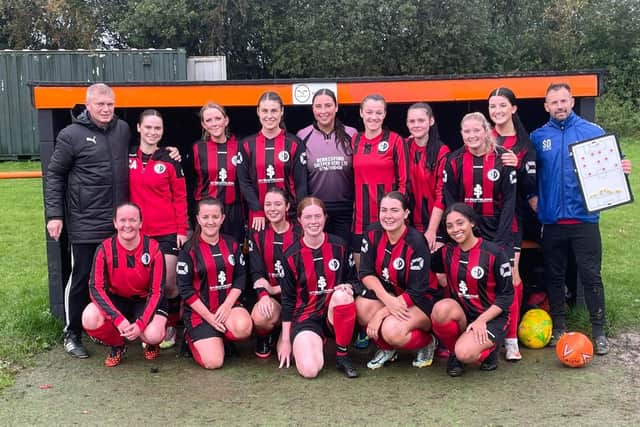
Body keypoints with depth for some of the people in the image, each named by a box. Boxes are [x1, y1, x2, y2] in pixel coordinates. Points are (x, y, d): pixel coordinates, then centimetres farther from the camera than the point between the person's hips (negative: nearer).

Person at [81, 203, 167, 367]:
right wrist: (118, 319, -31)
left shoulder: (153, 249, -16)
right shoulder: (105, 249, -15)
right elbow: (96, 287, -18)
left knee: (153, 335, -30)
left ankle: (150, 343, 12)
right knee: (89, 320, -29)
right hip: (116, 299, 2)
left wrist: (141, 323, -27)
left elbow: (157, 291, -14)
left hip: (145, 300, -1)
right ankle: (117, 346, 4)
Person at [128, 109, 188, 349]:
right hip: (138, 233, 2)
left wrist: (182, 230, -4)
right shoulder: (127, 157, 5)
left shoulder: (169, 160, 0)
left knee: (168, 284, 1)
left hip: (167, 232, -2)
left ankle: (171, 327, 20)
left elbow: (180, 198, 1)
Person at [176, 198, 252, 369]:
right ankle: (193, 337, 17)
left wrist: (227, 305, -10)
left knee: (243, 327, -32)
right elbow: (185, 289, -6)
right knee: (213, 362, -16)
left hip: (228, 305, 3)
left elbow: (240, 277, 5)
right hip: (199, 310, -3)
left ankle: (221, 337, 3)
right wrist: (208, 316, -12)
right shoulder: (189, 249, -5)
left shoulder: (232, 245, 6)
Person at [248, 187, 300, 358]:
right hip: (270, 297, 1)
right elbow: (256, 272, -2)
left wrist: (275, 289, -14)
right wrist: (263, 295, -22)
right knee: (259, 317, -34)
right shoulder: (258, 236, 7)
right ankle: (265, 338, 4)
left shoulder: (300, 235, 1)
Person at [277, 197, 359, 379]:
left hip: (335, 314, 1)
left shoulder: (339, 246, 0)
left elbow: (352, 279, 11)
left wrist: (348, 287, -15)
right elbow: (287, 299, 2)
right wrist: (285, 340, 4)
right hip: (306, 316, -1)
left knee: (341, 295, -35)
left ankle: (342, 355, -13)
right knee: (309, 370, -26)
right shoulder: (291, 255, -3)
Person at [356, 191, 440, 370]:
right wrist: (387, 299, -27)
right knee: (361, 306, -25)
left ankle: (427, 342, 3)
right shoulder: (373, 234, -9)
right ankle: (387, 348, 3)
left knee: (391, 330, -32)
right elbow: (365, 272, -9)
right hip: (387, 294, 5)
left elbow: (416, 292, -22)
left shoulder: (416, 242, -23)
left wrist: (381, 314, -25)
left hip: (421, 300, -5)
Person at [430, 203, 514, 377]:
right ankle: (453, 352, -5)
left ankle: (489, 347, 6)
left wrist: (481, 320, -17)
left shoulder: (494, 253, -10)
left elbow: (507, 295, -7)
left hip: (491, 317, -4)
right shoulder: (446, 252, 4)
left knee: (465, 354, -31)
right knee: (441, 308, -32)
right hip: (461, 313, 4)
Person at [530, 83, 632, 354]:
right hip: (551, 220, 2)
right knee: (554, 276, 11)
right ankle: (558, 327, 25)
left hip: (584, 218, -2)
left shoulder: (593, 131, 2)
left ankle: (598, 331, 12)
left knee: (591, 275, 1)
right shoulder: (538, 137, 5)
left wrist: (621, 168, -17)